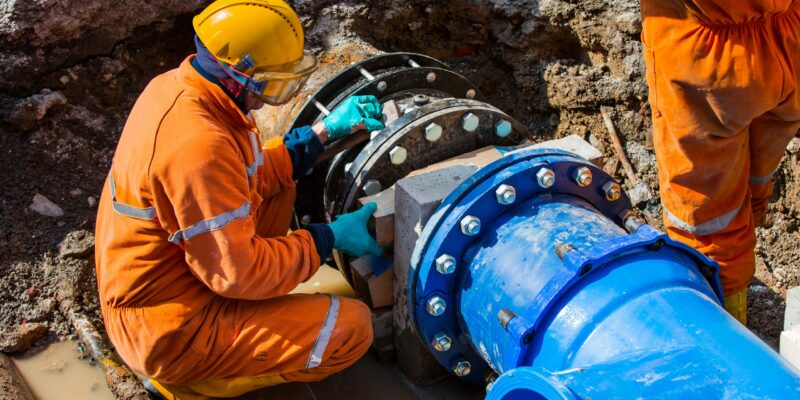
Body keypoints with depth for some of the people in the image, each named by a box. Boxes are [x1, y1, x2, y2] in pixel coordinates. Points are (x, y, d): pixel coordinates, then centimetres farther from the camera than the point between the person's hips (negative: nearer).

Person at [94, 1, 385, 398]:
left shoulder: (176, 86, -3)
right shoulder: (198, 146, -31)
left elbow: (252, 175, 7)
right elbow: (240, 273, -26)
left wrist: (325, 131, 3)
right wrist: (330, 238, -14)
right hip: (168, 331, -9)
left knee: (281, 189, 16)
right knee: (352, 327, -13)